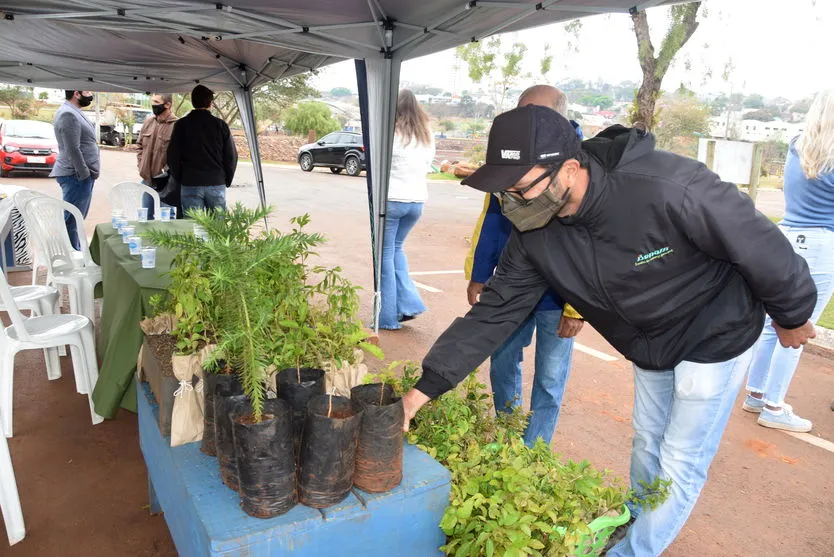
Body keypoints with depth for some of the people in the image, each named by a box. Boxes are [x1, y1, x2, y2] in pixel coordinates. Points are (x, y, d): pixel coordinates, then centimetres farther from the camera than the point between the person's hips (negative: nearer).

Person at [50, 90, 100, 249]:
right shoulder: (68, 114, -16)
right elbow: (73, 150, -21)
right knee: (71, 220, -4)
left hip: (81, 174, 10)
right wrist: (85, 175, -18)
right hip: (76, 176, -10)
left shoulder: (74, 112, 16)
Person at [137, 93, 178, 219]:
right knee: (146, 216, 17)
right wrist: (141, 165, 9)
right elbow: (140, 145, 19)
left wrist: (166, 171, -16)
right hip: (147, 179, 7)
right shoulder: (148, 122, 8)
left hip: (165, 182, -7)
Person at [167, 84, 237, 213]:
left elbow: (173, 156, 1)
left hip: (190, 185, 0)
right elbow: (231, 156, 2)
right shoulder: (221, 125, 1)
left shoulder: (182, 124, 1)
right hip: (217, 184, 0)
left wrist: (179, 179, 13)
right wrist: (226, 182, 13)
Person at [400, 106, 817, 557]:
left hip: (716, 337, -5)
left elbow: (760, 243, -24)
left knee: (680, 465, 6)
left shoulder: (668, 187, -38)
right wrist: (427, 386, -21)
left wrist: (792, 315, -6)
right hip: (648, 346, 5)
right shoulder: (534, 233, -20)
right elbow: (495, 311, -16)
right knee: (647, 444, 23)